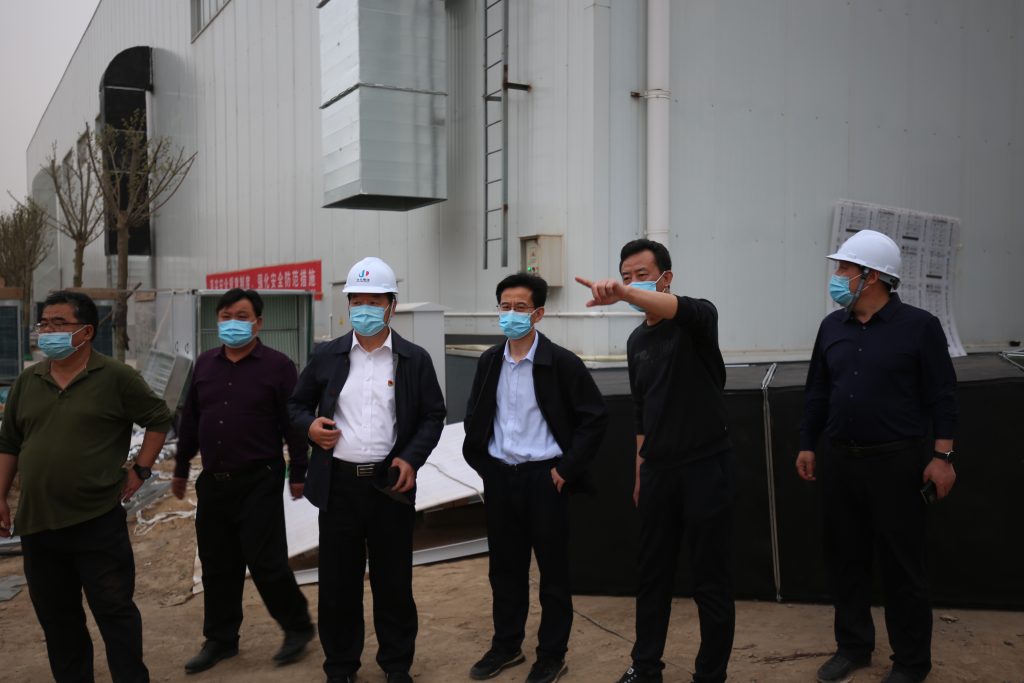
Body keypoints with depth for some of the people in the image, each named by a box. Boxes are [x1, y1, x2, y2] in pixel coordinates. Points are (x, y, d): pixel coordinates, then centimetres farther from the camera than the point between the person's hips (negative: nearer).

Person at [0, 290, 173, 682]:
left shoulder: (116, 378, -7)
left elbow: (158, 419, 1)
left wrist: (140, 471, -4)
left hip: (98, 521, -5)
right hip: (36, 522, 5)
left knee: (114, 611, 2)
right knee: (56, 617, 15)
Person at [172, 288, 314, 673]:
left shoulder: (278, 366, -7)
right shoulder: (205, 364, 9)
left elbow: (294, 423, -7)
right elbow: (190, 420, 16)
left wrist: (297, 474, -8)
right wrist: (181, 469, 18)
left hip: (259, 482, -5)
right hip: (213, 481, 6)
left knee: (266, 562, -4)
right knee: (217, 565, 13)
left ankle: (298, 627, 17)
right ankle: (220, 639, 28)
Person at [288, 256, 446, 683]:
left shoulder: (414, 359, 1)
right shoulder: (327, 356, 5)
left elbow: (433, 416, 3)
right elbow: (297, 404, 15)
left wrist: (412, 458, -11)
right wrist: (309, 425, -7)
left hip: (390, 482, -1)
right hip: (338, 483, 1)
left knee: (393, 580, 8)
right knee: (337, 580, 10)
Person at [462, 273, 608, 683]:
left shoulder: (562, 363, -10)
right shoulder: (489, 362, 6)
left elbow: (595, 417, -9)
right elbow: (474, 416, 17)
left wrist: (567, 469, -11)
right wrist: (480, 462, 8)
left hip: (543, 477, -4)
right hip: (499, 477, 5)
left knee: (552, 570, 7)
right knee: (505, 567, 15)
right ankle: (506, 646, 31)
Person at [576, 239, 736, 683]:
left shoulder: (698, 319, -9)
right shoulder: (637, 341, 11)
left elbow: (684, 309, -36)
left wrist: (625, 295, -53)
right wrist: (639, 471, 16)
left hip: (706, 467, -6)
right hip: (657, 470, 6)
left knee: (711, 580, 4)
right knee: (652, 574, 14)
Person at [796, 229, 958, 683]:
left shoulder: (918, 326, -7)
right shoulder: (832, 327, 7)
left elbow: (942, 394, -6)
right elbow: (817, 391, 12)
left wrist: (942, 455, -10)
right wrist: (807, 445, 11)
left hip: (896, 461, -5)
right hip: (839, 458, 5)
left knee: (901, 565, 5)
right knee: (844, 558, 12)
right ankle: (853, 646, 29)